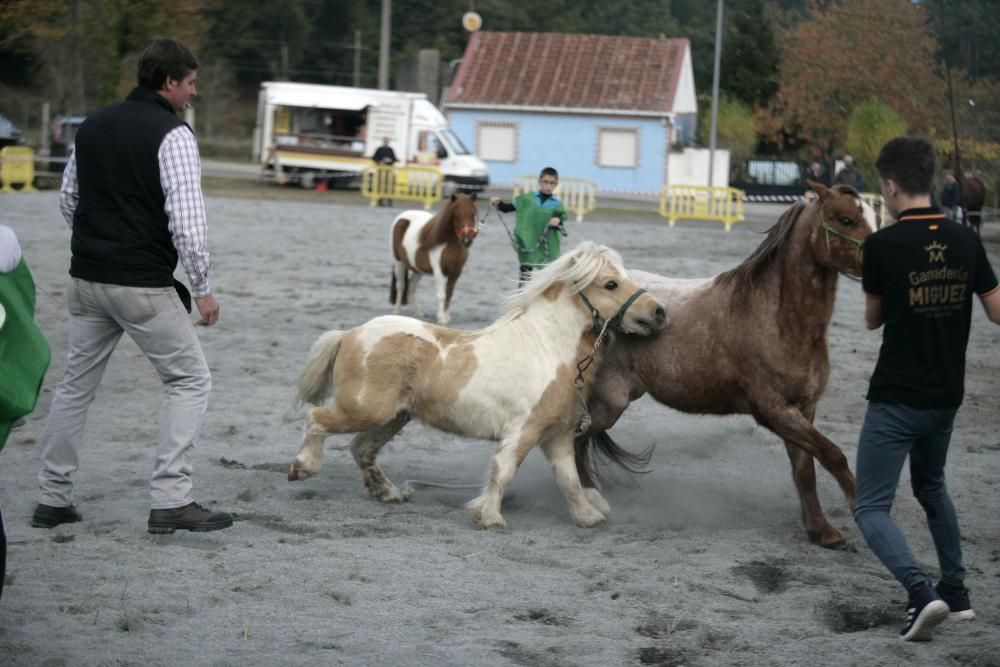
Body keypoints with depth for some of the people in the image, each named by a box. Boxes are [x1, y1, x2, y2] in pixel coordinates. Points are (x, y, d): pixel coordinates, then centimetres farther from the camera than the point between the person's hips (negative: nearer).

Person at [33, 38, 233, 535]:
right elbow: (186, 219, -17)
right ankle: (170, 499, -4)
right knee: (190, 381, 4)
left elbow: (68, 201, 17)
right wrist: (202, 287, -9)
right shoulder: (172, 134, -11)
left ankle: (52, 499, 18)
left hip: (87, 280, 7)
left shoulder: (92, 127, 11)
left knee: (75, 386, 16)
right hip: (144, 285, -7)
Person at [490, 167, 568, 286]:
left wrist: (558, 222, -22)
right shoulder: (527, 199, -1)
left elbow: (562, 226, -1)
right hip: (528, 245, 1)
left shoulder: (557, 204, -3)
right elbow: (507, 208, 5)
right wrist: (498, 203, -13)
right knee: (524, 274, 10)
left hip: (547, 247, -1)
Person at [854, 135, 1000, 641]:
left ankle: (922, 593, -20)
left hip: (895, 399, -6)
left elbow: (872, 319, 2)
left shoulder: (883, 244, -14)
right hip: (946, 396, 6)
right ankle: (956, 593, 29)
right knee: (931, 486, 29)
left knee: (871, 508, 0)